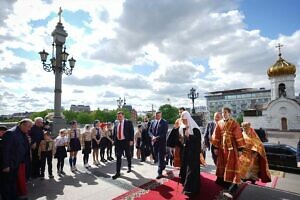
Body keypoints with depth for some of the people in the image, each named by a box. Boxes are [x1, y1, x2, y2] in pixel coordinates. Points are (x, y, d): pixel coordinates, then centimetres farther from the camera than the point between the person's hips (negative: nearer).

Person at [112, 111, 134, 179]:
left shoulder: (128, 122, -6)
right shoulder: (116, 123, 6)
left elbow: (132, 131, -7)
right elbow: (114, 132, 12)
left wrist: (131, 140, -12)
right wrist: (114, 140, 6)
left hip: (126, 141, -2)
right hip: (118, 142, 3)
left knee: (128, 155, 14)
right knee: (118, 157, 1)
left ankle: (129, 167, 38)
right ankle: (118, 172, 7)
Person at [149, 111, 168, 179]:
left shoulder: (164, 122, -7)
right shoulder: (153, 122, 8)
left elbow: (164, 133, -13)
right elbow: (150, 131, 8)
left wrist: (157, 138, -19)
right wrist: (153, 136, -11)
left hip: (161, 142, -5)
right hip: (154, 142, 5)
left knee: (160, 158, -2)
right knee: (156, 156, 15)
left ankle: (160, 173, 6)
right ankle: (163, 165, 40)